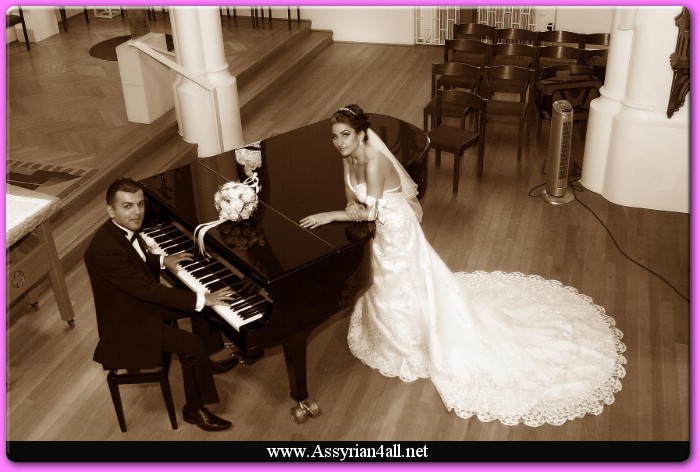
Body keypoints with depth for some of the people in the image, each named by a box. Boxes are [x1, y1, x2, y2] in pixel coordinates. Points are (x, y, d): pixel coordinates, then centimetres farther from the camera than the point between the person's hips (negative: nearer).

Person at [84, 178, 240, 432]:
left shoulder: (125, 229, -5)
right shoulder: (105, 249, -34)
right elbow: (148, 289, -34)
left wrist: (162, 260, 4)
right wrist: (201, 299, -32)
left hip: (142, 302, 10)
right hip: (127, 323, -9)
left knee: (203, 306, 12)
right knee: (193, 345, -17)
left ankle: (204, 362, 32)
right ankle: (194, 409, 4)